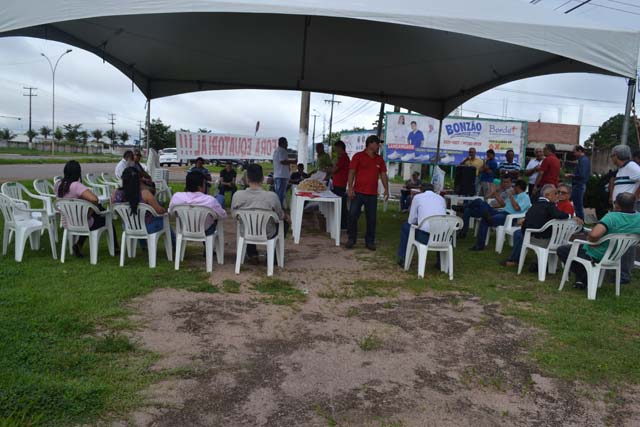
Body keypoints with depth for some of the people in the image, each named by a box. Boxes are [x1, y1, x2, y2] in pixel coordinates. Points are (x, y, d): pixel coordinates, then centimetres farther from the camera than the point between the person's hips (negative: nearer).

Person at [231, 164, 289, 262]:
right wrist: (288, 218, 16)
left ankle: (252, 254, 31)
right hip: (267, 235, -2)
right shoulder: (272, 196, -26)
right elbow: (281, 216, -8)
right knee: (285, 222, 26)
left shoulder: (237, 195, -21)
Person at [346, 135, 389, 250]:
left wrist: (386, 189, 0)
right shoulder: (358, 156, -1)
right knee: (353, 216, -3)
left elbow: (383, 175, 11)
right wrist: (350, 187, -14)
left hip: (372, 194, 4)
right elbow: (351, 172, -5)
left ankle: (370, 241, 16)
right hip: (358, 192, -3)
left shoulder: (379, 159, 11)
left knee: (371, 219, 5)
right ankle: (351, 239, 12)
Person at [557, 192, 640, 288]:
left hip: (595, 257, -7)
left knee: (562, 250, 12)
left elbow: (594, 234, -45)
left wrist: (589, 238, -22)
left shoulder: (612, 217, -31)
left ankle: (583, 277, 11)